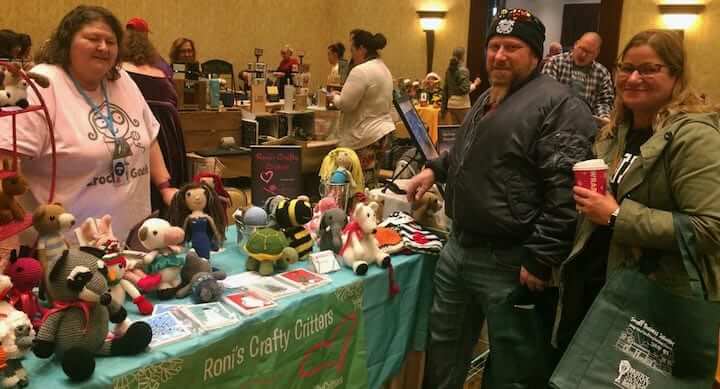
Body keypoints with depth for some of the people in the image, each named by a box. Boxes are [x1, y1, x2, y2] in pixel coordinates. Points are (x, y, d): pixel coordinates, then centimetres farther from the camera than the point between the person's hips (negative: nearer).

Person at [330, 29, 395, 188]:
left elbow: (345, 104, -18)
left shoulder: (361, 71, -15)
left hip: (365, 139, -10)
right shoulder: (383, 68, 16)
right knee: (372, 186, 12)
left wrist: (334, 96, 3)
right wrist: (343, 95, 19)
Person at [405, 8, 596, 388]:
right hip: (457, 246, 9)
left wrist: (540, 261, -23)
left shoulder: (557, 105, -16)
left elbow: (565, 192, -23)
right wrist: (436, 169, 14)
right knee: (443, 342, 21)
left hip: (508, 260, -8)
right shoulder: (487, 99, 15)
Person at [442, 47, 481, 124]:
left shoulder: (449, 70, 9)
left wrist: (444, 106, 18)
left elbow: (445, 89, 12)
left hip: (451, 104, 7)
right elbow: (465, 89, -17)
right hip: (462, 104, -7)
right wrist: (475, 84, 0)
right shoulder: (463, 70, -11)